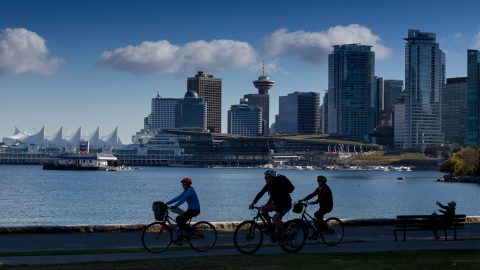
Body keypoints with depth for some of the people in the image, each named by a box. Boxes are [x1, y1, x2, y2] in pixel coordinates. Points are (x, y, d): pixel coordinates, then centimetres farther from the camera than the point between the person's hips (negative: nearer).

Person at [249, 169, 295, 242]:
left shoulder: (278, 183, -27)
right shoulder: (269, 185, -3)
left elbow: (273, 196, -37)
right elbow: (261, 193, -6)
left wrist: (267, 206, -46)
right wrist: (253, 203, -17)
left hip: (286, 204, -8)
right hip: (277, 202, 8)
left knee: (275, 219, -25)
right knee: (263, 209, -9)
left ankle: (281, 233, -2)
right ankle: (270, 225, 7)